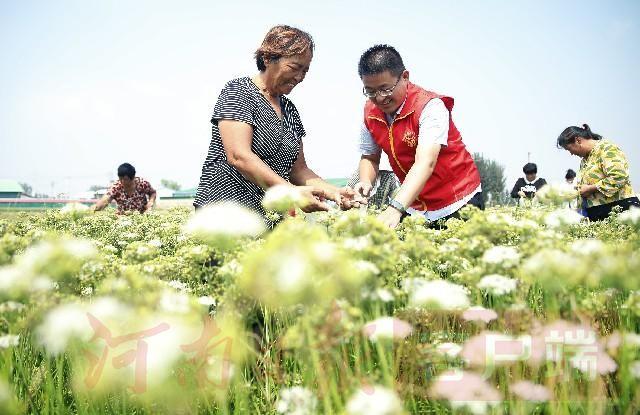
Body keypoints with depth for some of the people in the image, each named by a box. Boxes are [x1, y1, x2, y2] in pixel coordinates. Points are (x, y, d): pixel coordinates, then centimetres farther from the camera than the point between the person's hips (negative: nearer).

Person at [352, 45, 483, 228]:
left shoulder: (430, 106, -23)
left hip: (458, 203, -5)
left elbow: (425, 163, -35)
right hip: (414, 205, 5)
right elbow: (369, 157, 8)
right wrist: (365, 182, -15)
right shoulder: (370, 112, -4)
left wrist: (395, 209, -48)